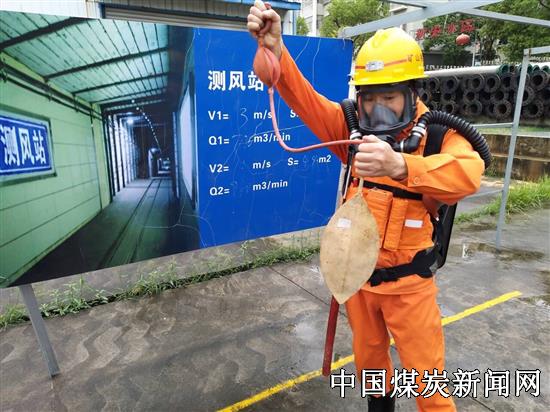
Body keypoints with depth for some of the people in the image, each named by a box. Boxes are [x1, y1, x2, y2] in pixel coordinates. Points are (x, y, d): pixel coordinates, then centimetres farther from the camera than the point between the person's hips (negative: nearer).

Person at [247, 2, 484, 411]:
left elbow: (466, 173, -35)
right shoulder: (355, 129, -4)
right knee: (368, 357, 25)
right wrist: (276, 49, -30)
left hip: (409, 283, -4)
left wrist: (399, 166, -53)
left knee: (426, 373, 12)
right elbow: (305, 99, -13)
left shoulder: (440, 135, -14)